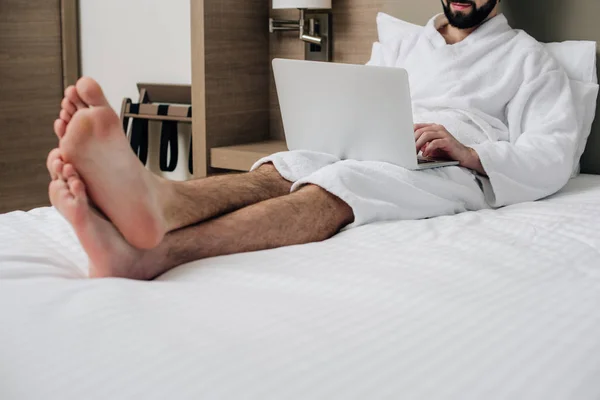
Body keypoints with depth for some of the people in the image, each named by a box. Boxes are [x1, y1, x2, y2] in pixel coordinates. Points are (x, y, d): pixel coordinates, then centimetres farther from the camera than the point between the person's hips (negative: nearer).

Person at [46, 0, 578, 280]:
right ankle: (151, 202, -61)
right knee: (281, 169, -28)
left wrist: (469, 152, -15)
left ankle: (149, 252, -59)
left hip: (461, 174, -5)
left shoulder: (527, 57, 15)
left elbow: (555, 157, 2)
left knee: (341, 183, -36)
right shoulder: (405, 45, 28)